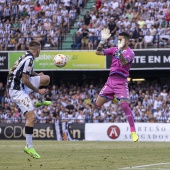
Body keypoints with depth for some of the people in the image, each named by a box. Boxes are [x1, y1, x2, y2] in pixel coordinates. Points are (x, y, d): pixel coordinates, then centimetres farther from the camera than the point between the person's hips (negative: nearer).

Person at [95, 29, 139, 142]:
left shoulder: (130, 52, -6)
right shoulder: (114, 49, 11)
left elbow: (123, 62, -26)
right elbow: (98, 52, 9)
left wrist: (120, 49, -38)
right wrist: (103, 40, -1)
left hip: (121, 82, -6)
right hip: (110, 80, 6)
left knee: (124, 105, -18)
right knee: (98, 104, 5)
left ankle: (133, 132, -13)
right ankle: (113, 98, 39)